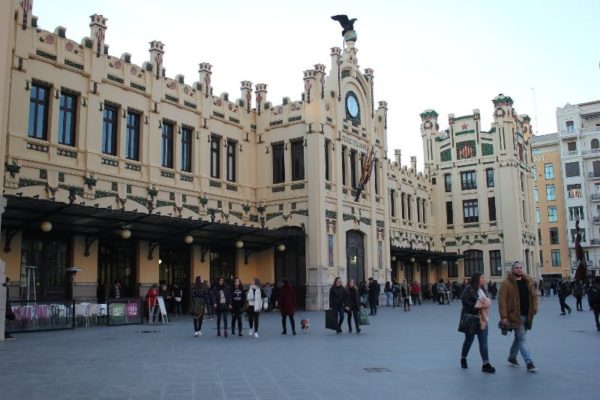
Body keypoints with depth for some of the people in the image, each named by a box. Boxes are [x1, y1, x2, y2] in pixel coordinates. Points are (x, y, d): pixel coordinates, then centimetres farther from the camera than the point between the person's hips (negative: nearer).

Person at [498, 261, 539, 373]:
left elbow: (534, 295, 15)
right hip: (515, 316, -6)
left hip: (527, 315, 6)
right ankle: (529, 363, -7)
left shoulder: (528, 281, 9)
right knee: (522, 338, -8)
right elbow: (502, 300, -13)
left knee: (519, 337, 18)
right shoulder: (507, 283, -9)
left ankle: (512, 357, 36)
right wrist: (504, 316, -17)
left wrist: (534, 308, 1)